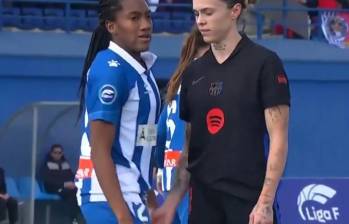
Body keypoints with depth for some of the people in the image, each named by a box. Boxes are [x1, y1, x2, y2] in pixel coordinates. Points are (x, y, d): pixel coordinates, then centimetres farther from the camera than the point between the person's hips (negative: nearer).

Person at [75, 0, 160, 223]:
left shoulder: (140, 66, 12)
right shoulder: (111, 69, -15)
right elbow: (99, 150, -19)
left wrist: (149, 200, 22)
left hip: (130, 192, 10)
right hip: (111, 197, -10)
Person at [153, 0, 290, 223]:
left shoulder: (264, 63, -5)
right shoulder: (193, 72, 12)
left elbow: (278, 139, -8)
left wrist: (265, 202, -15)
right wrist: (172, 203, 8)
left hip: (248, 202, -5)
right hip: (203, 200, 5)